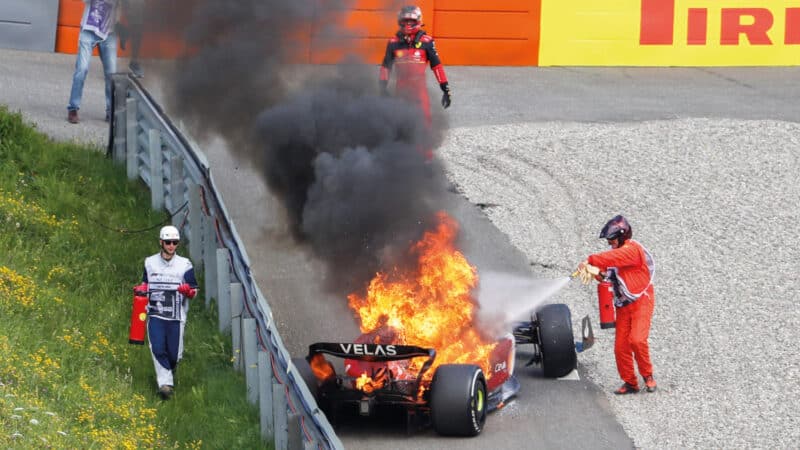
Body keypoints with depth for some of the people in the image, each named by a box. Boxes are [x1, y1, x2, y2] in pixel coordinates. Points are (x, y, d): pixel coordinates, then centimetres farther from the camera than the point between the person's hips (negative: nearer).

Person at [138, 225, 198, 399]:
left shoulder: (184, 264, 3)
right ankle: (165, 383, -15)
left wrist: (188, 290, -18)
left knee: (174, 353, 0)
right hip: (155, 314, 1)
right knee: (158, 349, -16)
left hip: (176, 317, -1)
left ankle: (171, 370, 34)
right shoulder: (150, 263, 8)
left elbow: (194, 292, 6)